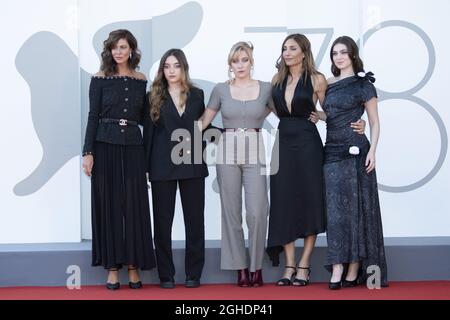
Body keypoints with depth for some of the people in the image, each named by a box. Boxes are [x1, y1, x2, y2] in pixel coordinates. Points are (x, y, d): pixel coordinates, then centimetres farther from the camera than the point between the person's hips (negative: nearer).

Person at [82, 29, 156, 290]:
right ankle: (112, 267, 9)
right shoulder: (100, 79, 1)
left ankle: (134, 265, 11)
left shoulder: (141, 80, 7)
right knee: (109, 205, 2)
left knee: (135, 206, 2)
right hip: (106, 146, -2)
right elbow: (93, 116, -2)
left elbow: (144, 118, 13)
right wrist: (88, 152, -7)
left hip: (133, 147, 2)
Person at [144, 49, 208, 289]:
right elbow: (148, 132, 3)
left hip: (192, 164, 1)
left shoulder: (197, 95, 9)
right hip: (162, 165, -1)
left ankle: (193, 273, 11)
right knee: (162, 220, 2)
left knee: (195, 219, 3)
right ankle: (166, 275, 10)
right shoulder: (154, 97, 5)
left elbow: (202, 127, 12)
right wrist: (145, 166, -2)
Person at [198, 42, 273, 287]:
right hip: (227, 153, 1)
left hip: (254, 153, -1)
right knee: (231, 211, 3)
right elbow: (204, 120, 9)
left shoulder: (266, 89, 5)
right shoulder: (221, 89, 6)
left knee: (257, 211, -9)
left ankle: (256, 267, 5)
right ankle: (240, 268, 12)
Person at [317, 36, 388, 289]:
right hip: (332, 151, 5)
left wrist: (372, 150, -11)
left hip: (355, 151, -5)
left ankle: (354, 270, 4)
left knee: (356, 206, -1)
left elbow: (374, 121, -1)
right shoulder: (328, 85, 13)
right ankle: (337, 269, 1)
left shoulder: (363, 84, 0)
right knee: (335, 209, 1)